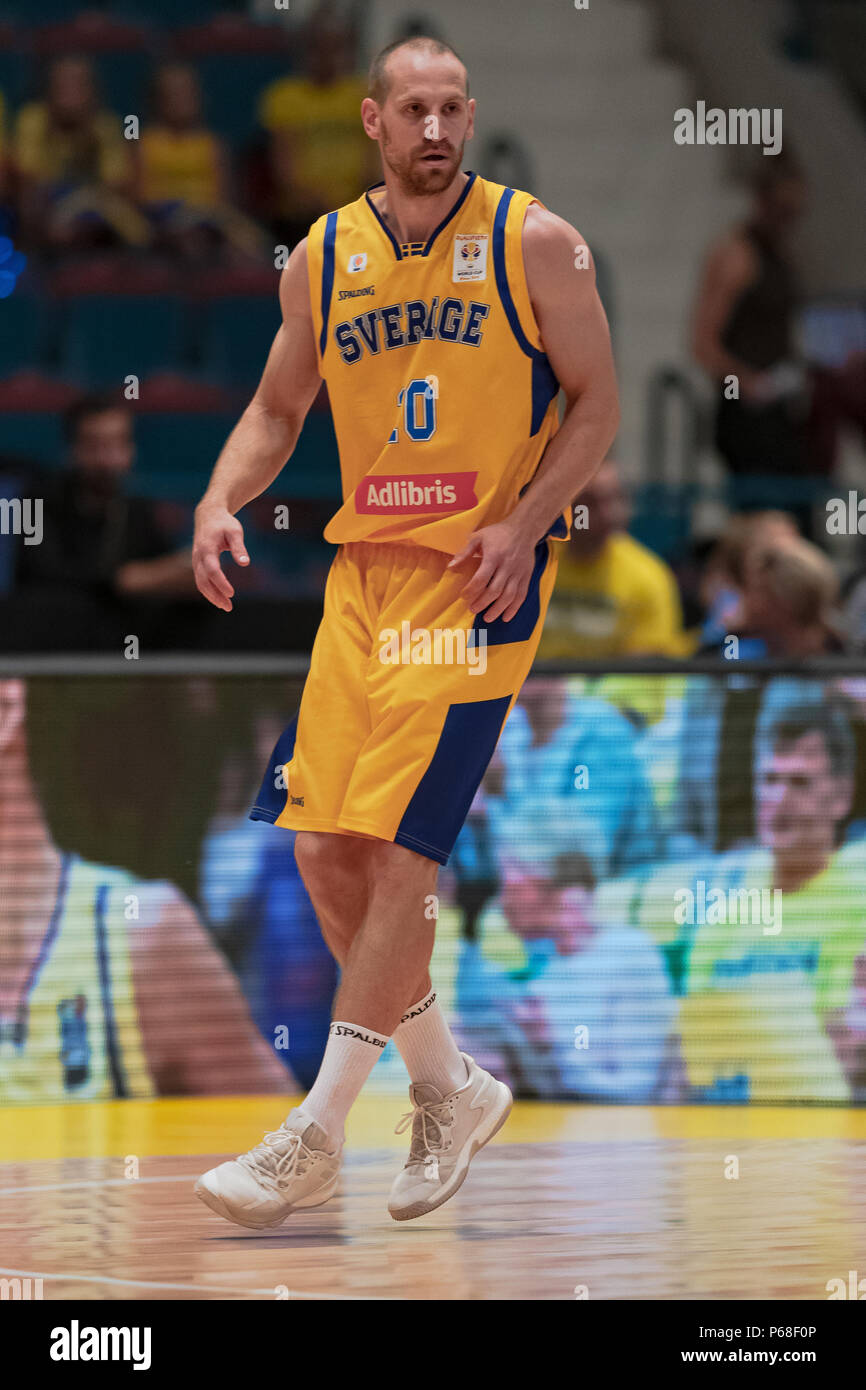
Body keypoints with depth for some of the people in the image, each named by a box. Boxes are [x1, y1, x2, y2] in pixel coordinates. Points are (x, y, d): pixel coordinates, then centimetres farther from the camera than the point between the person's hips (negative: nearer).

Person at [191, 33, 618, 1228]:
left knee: (401, 849, -13)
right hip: (365, 563, 6)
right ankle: (450, 1089, 21)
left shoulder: (533, 242, -5)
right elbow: (279, 407, 17)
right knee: (323, 847, 2)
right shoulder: (324, 256, 8)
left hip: (484, 571, -6)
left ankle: (314, 1141, -9)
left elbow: (597, 402, -3)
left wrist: (525, 525, -16)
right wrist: (220, 501, -1)